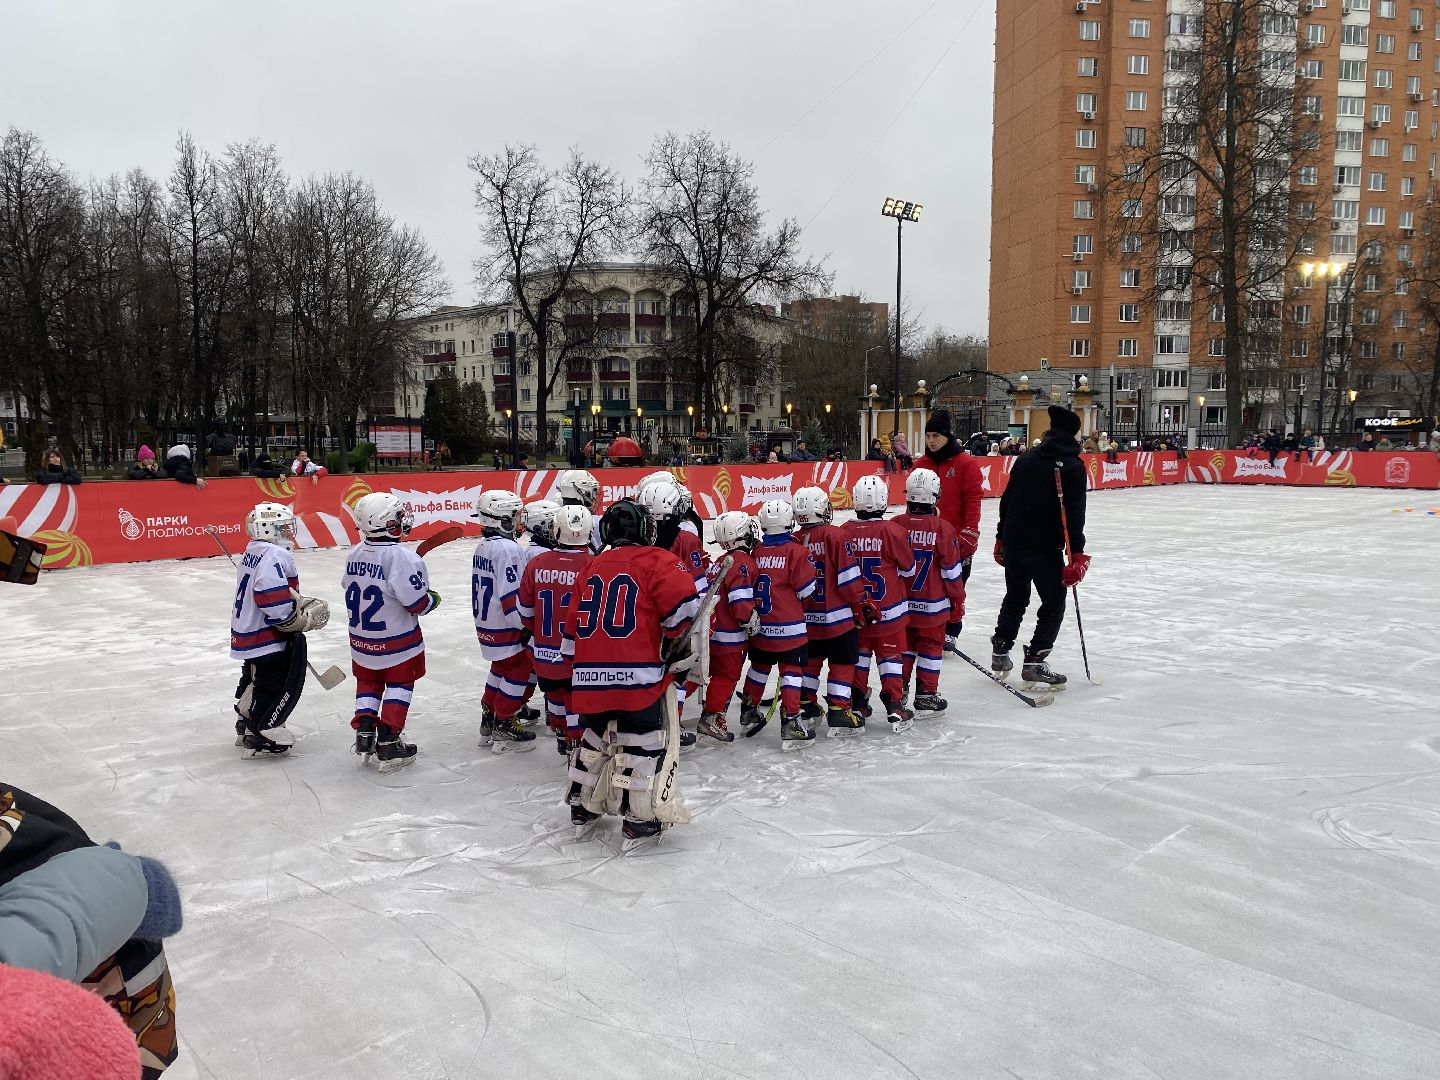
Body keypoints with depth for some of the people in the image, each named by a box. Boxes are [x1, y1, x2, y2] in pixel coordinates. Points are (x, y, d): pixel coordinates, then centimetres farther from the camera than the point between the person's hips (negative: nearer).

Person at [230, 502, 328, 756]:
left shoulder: (252, 552, 12)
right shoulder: (273, 555, -21)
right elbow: (273, 599, -30)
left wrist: (301, 602, 12)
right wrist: (304, 620, -19)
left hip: (249, 632, 11)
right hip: (268, 638, -11)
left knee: (255, 680, 26)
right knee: (284, 685, -1)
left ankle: (247, 725, 42)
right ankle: (260, 737, 3)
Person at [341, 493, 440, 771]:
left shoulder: (354, 554, -2)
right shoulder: (402, 558, -25)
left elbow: (349, 589, 11)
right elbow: (417, 603, -23)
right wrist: (433, 599, -3)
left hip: (361, 639, 6)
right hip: (398, 643, -6)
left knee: (367, 682, 23)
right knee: (399, 685, 10)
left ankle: (364, 733, 18)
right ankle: (388, 743, 8)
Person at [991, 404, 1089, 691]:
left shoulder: (1025, 460, 8)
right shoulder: (1072, 466, -7)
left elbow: (1006, 501, 12)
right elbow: (1074, 515, -14)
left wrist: (1001, 539, 21)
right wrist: (1076, 556, -14)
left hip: (1014, 544, 6)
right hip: (1045, 549, -5)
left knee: (1015, 598, 21)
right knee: (1053, 604, 6)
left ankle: (999, 655, 26)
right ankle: (1034, 662, 0)